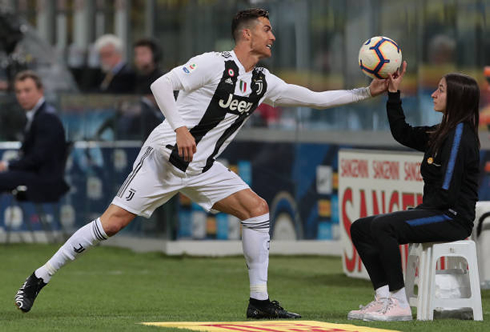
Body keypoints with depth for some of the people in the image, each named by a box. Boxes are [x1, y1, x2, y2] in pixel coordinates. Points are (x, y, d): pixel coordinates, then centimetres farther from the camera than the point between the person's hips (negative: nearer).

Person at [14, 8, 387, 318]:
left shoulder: (264, 82, 8)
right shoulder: (214, 64, -14)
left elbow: (314, 98, 13)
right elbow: (161, 84, -18)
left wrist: (366, 92, 8)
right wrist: (180, 128, -28)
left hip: (202, 167, 7)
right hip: (165, 156, -7)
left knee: (256, 207, -7)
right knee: (113, 222, -13)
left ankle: (259, 302, -3)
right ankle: (39, 279, -1)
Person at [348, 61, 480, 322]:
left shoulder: (460, 135, -14)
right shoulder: (442, 133, 14)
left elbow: (447, 192, -21)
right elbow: (403, 134, 27)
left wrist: (415, 213, -10)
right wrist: (393, 93, 20)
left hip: (454, 219, -10)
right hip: (436, 212, 10)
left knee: (382, 226, -28)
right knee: (360, 228, 5)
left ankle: (399, 305, -26)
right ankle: (384, 299, -6)